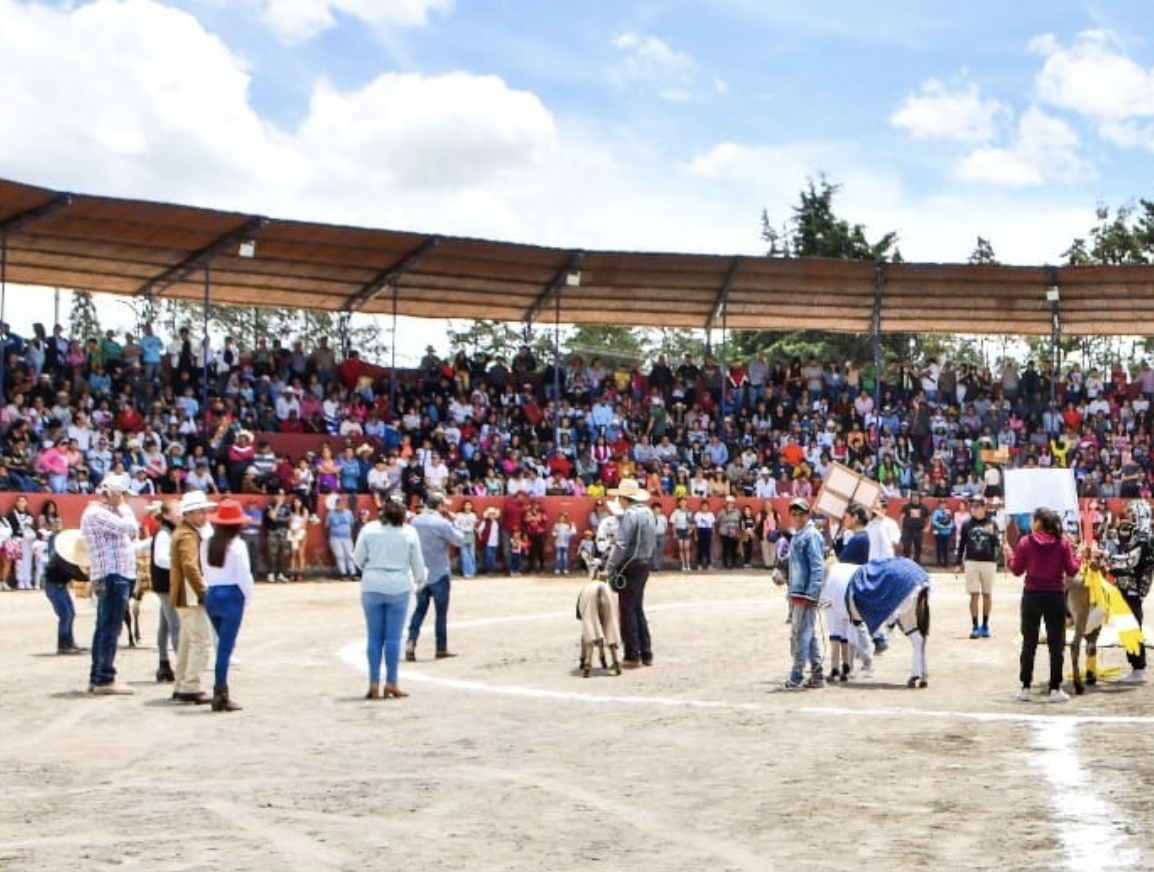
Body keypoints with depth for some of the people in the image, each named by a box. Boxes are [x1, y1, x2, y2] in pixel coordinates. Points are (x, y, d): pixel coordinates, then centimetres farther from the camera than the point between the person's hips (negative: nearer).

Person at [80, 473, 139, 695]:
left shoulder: (101, 513, 20)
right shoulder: (97, 513, -12)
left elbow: (130, 533, 23)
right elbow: (131, 527, -20)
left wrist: (121, 509, 11)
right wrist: (124, 508, -4)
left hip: (108, 578, 11)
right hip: (113, 576, -11)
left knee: (104, 629, 13)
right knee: (110, 629, -9)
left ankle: (96, 678, 19)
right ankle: (104, 679, -9)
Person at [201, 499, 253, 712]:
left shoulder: (206, 543, 6)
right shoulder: (237, 545, -11)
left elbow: (205, 571, 7)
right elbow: (244, 575, -13)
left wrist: (210, 588, 13)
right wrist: (248, 596, 1)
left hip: (211, 595, 6)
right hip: (232, 596, -6)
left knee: (224, 644, 16)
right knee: (225, 646, -4)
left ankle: (221, 692, 15)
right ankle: (220, 695, -4)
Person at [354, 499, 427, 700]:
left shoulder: (369, 529, -3)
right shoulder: (409, 533, -4)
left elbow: (358, 558, 0)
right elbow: (417, 563, 2)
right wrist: (421, 580, 21)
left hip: (372, 587, 1)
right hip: (398, 588, -1)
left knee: (374, 637, 7)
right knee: (393, 637, 3)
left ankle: (374, 683, 5)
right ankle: (391, 683, 4)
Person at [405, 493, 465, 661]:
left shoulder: (415, 521, 0)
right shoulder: (442, 523, -18)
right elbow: (458, 540, -8)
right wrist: (452, 522, 5)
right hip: (439, 574, -5)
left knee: (420, 609, 12)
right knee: (441, 611, 6)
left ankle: (411, 642, -4)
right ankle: (441, 648, 13)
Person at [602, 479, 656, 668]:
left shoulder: (629, 514, -17)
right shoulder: (648, 513, 9)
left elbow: (621, 545, -22)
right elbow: (653, 542, 15)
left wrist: (609, 568, -20)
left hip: (629, 567, -9)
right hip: (644, 564, 9)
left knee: (627, 611, -2)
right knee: (638, 609, 16)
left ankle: (632, 656, 0)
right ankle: (646, 654, 18)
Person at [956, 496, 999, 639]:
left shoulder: (992, 523, 1)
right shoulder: (967, 524, 3)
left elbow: (997, 543, -7)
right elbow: (961, 544, 8)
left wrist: (991, 534, -26)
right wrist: (959, 564, 6)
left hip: (989, 563, 0)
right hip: (971, 562, 0)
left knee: (987, 595, 7)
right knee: (974, 595, -2)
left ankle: (985, 625, 18)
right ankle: (975, 627, 1)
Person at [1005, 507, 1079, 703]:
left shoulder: (1026, 542, -7)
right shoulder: (1063, 542, -6)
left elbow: (1017, 570, 0)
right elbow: (1071, 570, -5)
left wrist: (1009, 555, 16)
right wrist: (1076, 558, 13)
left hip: (1032, 595, 0)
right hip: (1056, 596, 0)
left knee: (1029, 643, 10)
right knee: (1056, 643, 7)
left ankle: (1025, 687, 11)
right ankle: (1055, 689, 6)